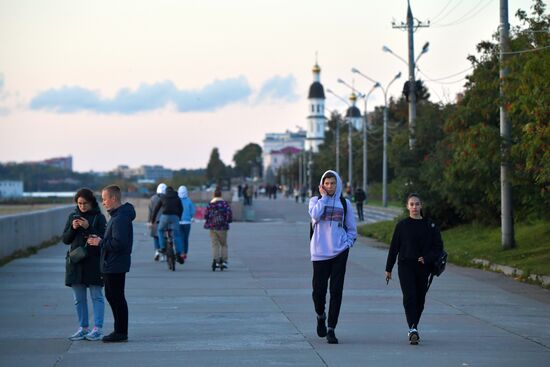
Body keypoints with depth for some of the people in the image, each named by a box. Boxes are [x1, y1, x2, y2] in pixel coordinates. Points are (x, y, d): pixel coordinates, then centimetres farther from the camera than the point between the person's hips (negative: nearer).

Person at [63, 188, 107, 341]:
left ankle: (97, 329, -1)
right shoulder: (73, 216, 9)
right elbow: (65, 239, 8)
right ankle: (83, 328, 14)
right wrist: (73, 228, -10)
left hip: (94, 261, -5)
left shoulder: (99, 217, -3)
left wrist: (88, 227, -19)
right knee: (79, 298, 8)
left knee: (96, 296, -2)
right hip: (76, 261, 5)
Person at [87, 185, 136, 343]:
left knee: (117, 298, -4)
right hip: (111, 264, 11)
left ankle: (121, 332, 3)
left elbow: (119, 243, -28)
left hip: (116, 265, -11)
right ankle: (119, 330, 24)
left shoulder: (120, 218, -21)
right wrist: (100, 239, 7)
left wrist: (100, 242, -17)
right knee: (111, 296, 17)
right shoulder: (116, 215, 14)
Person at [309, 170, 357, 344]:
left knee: (336, 291, -5)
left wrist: (348, 243, 0)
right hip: (319, 252, 0)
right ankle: (321, 316, 32)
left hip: (340, 252, 0)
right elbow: (315, 215, -17)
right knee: (318, 290, 2)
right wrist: (324, 197, -8)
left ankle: (331, 329, -2)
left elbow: (352, 229, 15)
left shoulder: (345, 203, 9)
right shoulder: (316, 200, 6)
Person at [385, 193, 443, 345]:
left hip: (423, 268, 2)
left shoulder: (430, 226, 4)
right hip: (405, 266, -2)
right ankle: (412, 329, -24)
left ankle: (413, 328, 21)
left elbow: (438, 246, 5)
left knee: (420, 299, 7)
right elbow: (394, 247, 7)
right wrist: (388, 268, 8)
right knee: (409, 297, -15)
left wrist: (427, 258, -13)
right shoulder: (402, 225, 3)